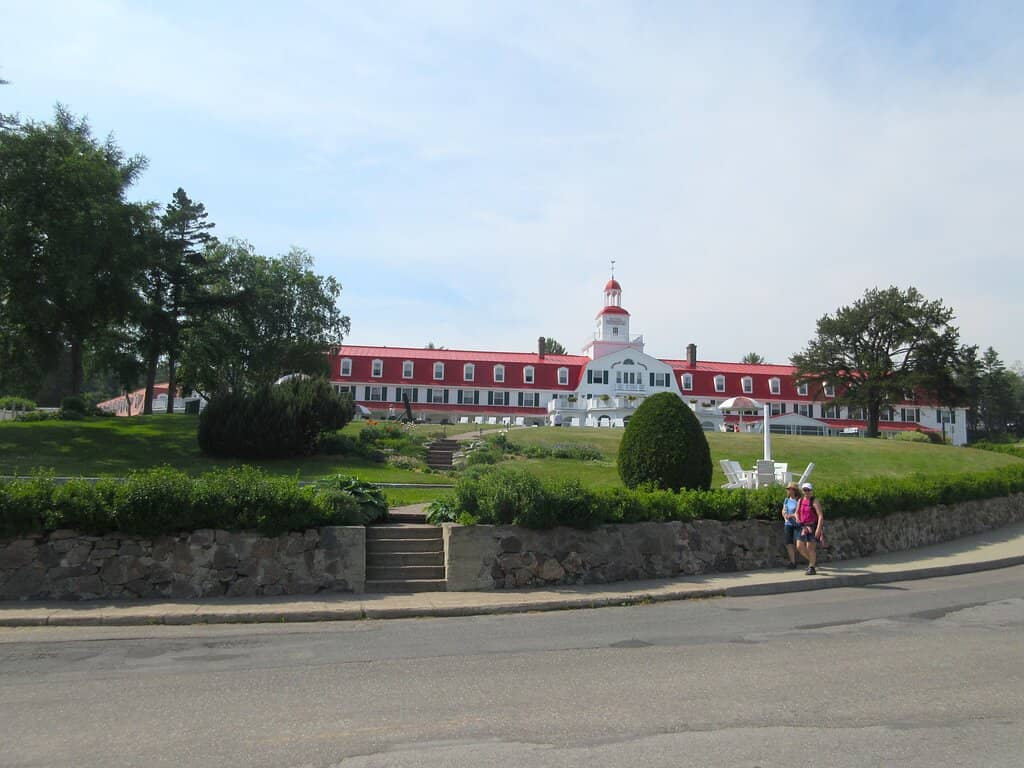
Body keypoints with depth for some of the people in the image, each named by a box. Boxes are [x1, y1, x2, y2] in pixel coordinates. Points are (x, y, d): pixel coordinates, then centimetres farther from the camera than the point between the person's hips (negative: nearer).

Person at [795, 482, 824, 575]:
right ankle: (812, 560, 25)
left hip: (813, 527, -6)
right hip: (803, 527, 6)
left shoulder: (815, 501, -11)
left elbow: (820, 516, -18)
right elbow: (797, 512, 21)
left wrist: (818, 529, -25)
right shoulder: (800, 501, 8)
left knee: (810, 547, -5)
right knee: (799, 547, 2)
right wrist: (797, 518, -1)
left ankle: (812, 568, 7)